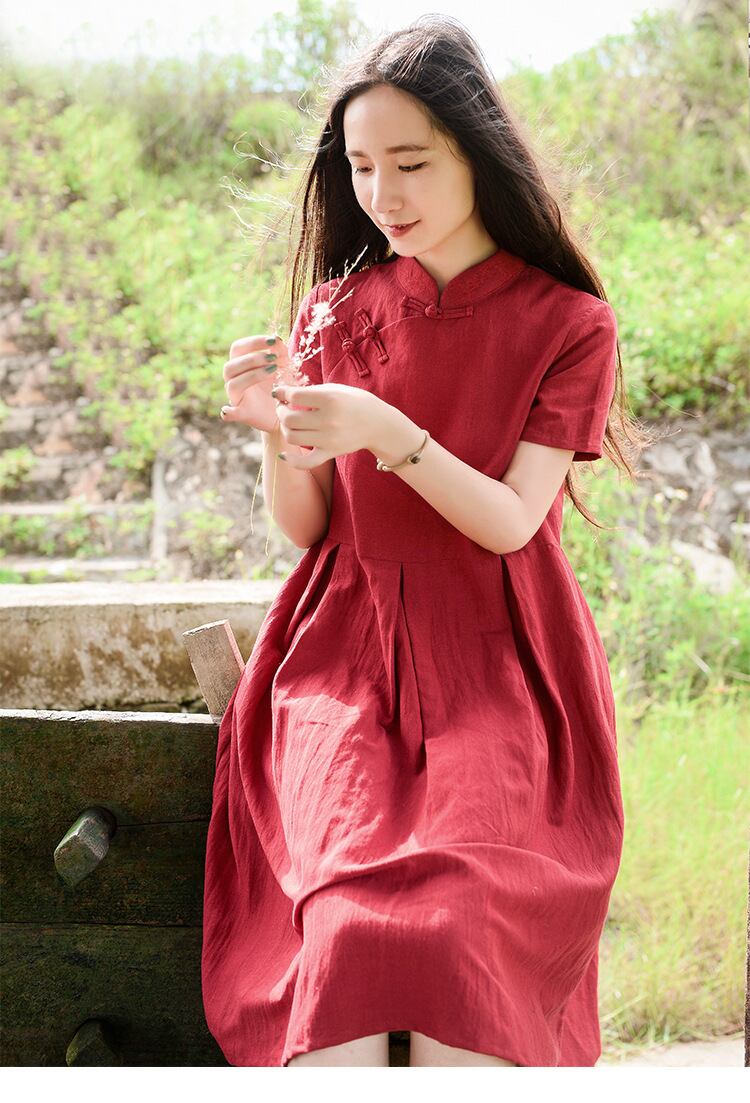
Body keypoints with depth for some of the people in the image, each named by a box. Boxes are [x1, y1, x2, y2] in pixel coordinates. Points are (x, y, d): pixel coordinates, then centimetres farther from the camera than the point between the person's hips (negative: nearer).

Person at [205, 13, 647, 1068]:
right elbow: (305, 527, 9)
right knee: (354, 909, -27)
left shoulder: (568, 323, 3)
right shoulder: (334, 312, 11)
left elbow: (511, 522, -7)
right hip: (349, 655, 2)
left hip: (498, 669, -1)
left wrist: (388, 434, -22)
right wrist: (278, 432, -12)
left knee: (463, 911, -29)